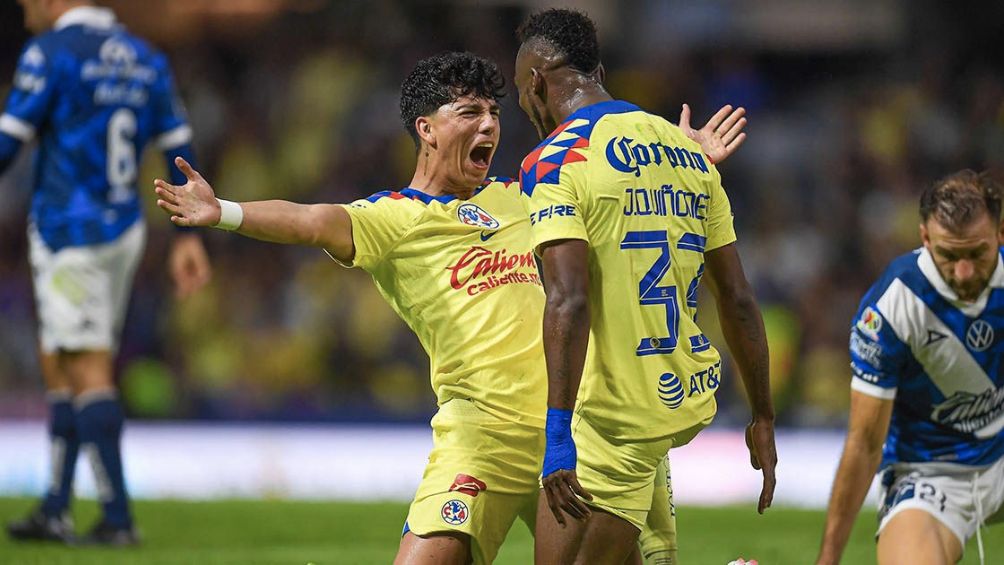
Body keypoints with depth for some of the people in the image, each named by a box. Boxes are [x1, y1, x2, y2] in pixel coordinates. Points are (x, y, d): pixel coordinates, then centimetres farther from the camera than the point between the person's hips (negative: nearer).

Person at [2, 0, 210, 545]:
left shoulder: (49, 52, -9)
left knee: (88, 373, -5)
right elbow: (179, 149, 12)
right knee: (57, 368, 15)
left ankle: (117, 516, -9)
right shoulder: (144, 58, 12)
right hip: (124, 231, 7)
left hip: (68, 232, -7)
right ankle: (54, 510, 15)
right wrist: (188, 237, 16)